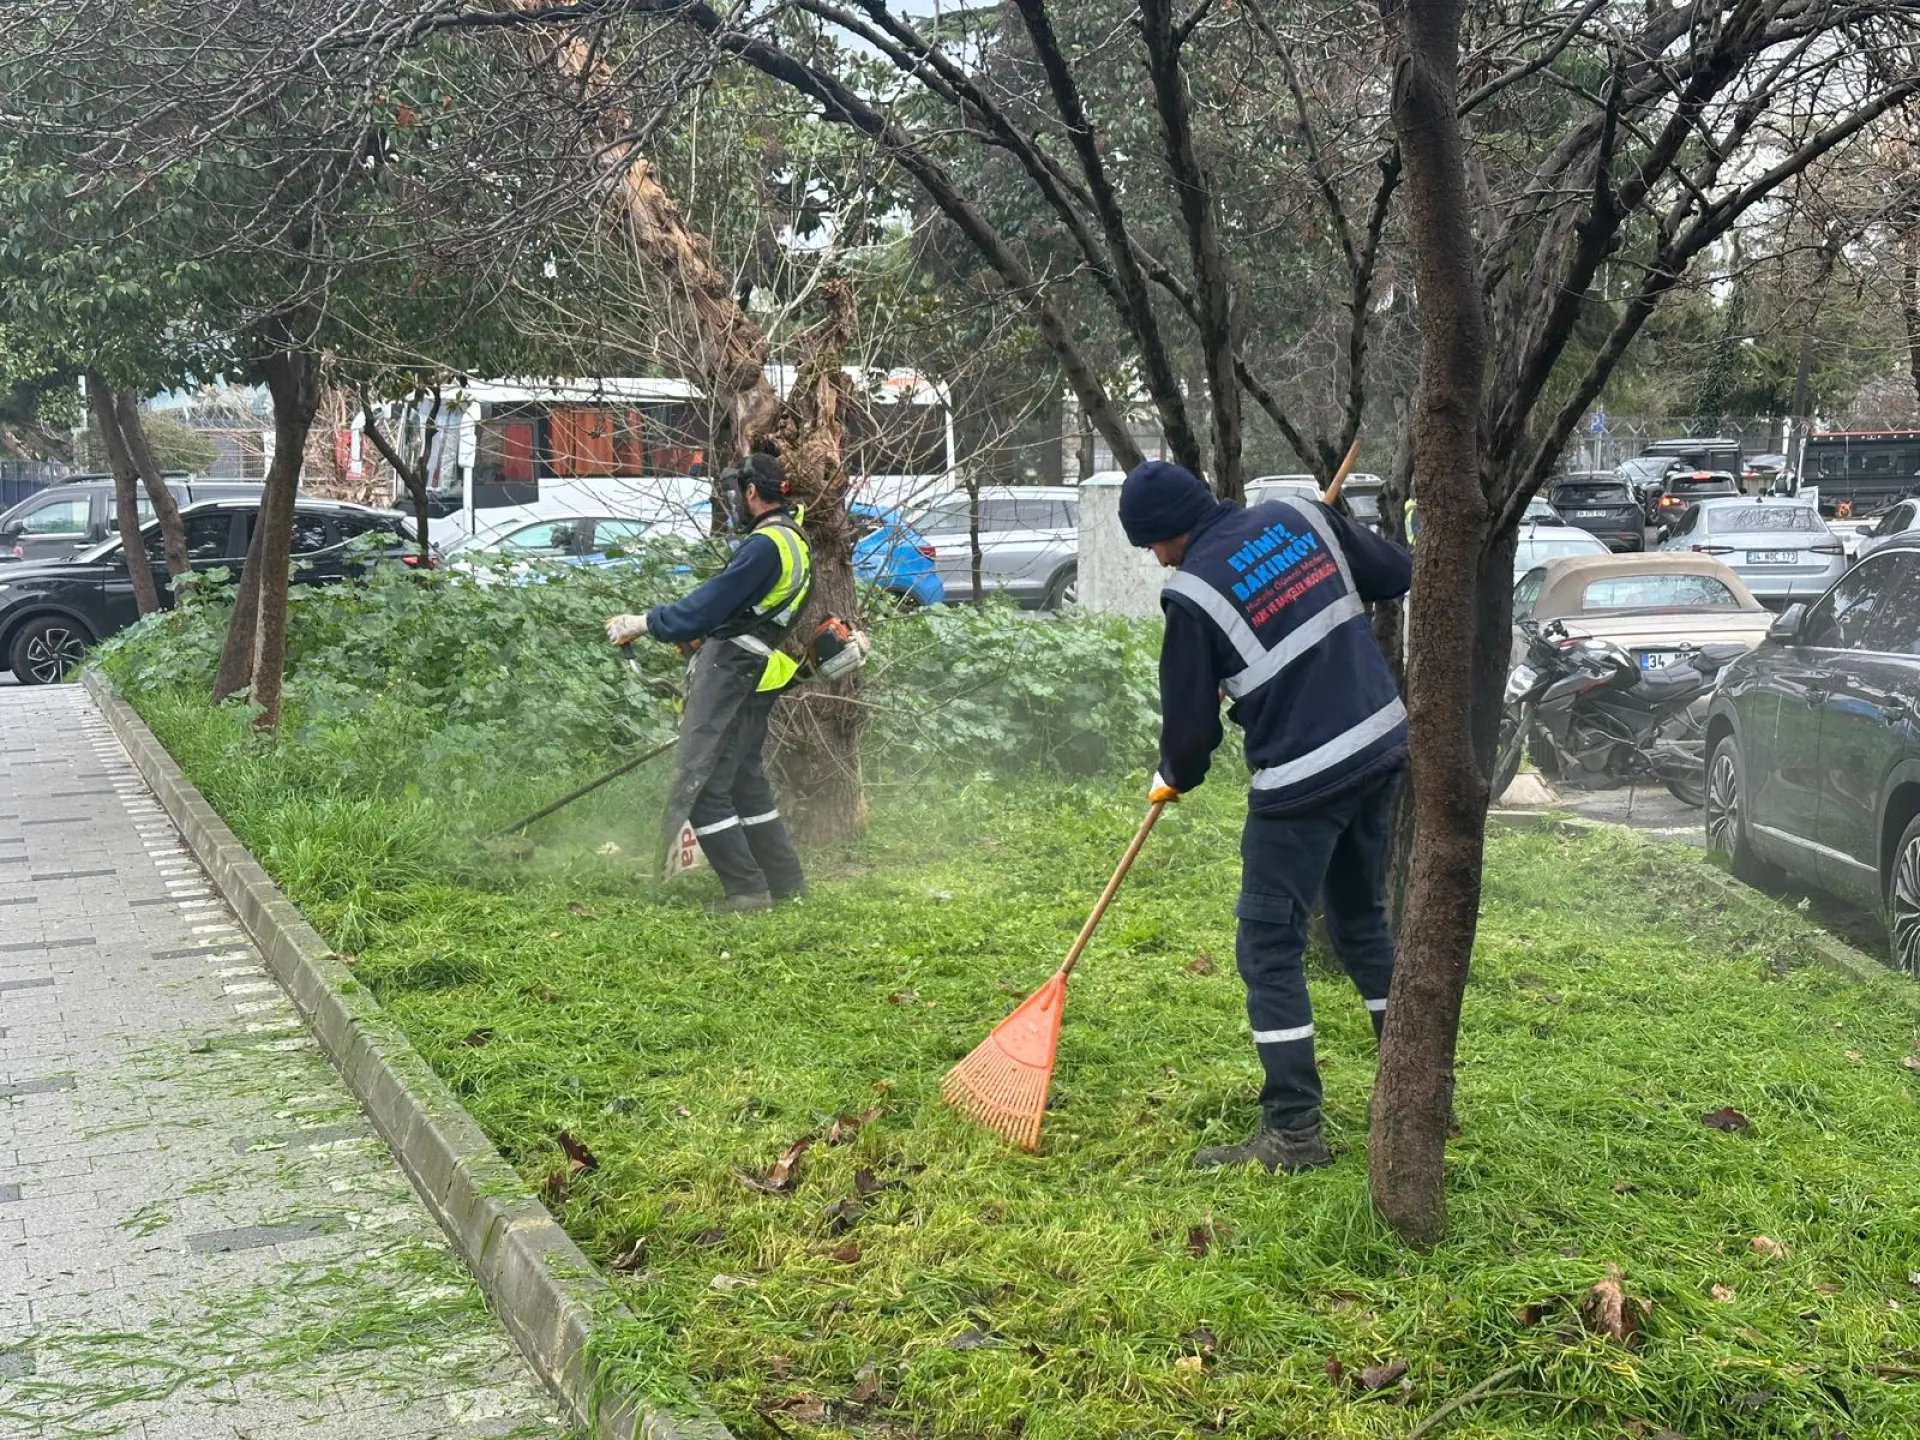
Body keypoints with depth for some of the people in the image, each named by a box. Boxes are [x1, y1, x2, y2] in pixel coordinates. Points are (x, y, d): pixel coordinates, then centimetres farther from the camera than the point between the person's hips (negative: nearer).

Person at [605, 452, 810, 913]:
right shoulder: (794, 540, 17)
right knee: (746, 782, 19)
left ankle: (747, 890, -4)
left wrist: (644, 623, -8)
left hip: (728, 678, -10)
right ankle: (785, 883, 24)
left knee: (701, 789, -6)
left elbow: (711, 603, -16)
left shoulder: (765, 545, -16)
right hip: (755, 683, 10)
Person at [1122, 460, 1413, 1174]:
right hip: (1383, 746, 8)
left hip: (1301, 783, -7)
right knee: (1364, 920, 22)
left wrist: (1174, 778, 16)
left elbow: (1190, 720, -5)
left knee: (1269, 949, 2)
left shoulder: (1191, 594, -13)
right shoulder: (1301, 517, 3)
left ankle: (1293, 1130, 3)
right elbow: (1399, 575, 10)